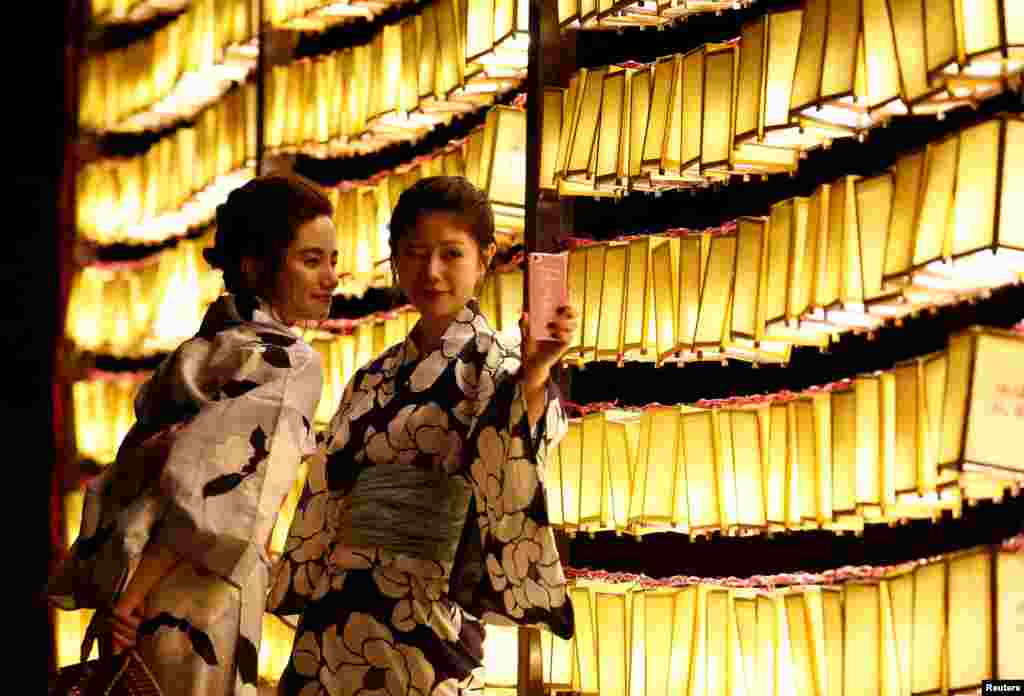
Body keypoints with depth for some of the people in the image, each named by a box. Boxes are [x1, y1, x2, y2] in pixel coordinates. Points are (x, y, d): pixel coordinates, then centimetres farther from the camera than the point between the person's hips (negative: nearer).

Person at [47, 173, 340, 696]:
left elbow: (125, 480, 14)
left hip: (132, 600, 8)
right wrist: (129, 598, -20)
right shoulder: (290, 363, -9)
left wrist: (111, 595, 11)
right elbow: (214, 498, -18)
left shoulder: (195, 354, 16)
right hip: (199, 606, -8)